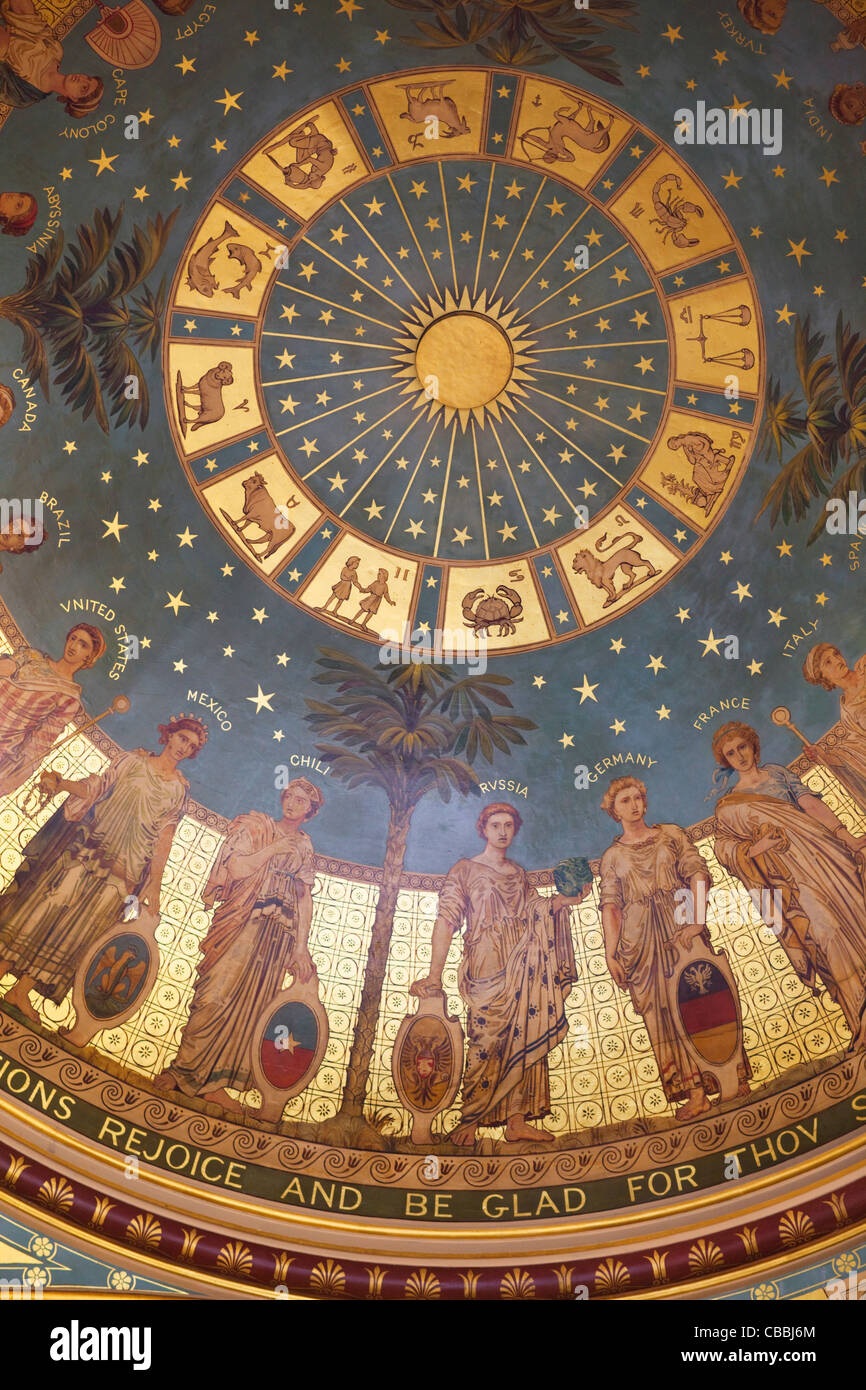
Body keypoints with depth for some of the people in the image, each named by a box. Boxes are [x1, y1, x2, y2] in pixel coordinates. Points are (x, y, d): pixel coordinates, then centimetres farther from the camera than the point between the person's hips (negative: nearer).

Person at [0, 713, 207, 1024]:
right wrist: (62, 784, -18)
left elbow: (164, 836, 5)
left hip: (122, 869, 1)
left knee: (78, 927, 0)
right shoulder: (134, 759, 5)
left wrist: (154, 882, -2)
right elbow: (96, 787, 0)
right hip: (89, 844, -1)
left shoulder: (180, 789, 9)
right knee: (46, 905, -6)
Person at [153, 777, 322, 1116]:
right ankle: (186, 1069, -3)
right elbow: (236, 867, -9)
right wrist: (274, 849, -9)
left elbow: (305, 898, 12)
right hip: (243, 921, -4)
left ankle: (212, 1080, 5)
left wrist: (301, 946, 3)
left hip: (279, 934, 4)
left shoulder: (305, 847, 17)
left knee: (249, 1003, 1)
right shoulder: (256, 825, 6)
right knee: (220, 993, -12)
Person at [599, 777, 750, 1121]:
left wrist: (697, 920, -16)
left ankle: (736, 1078, 2)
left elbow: (698, 874, -1)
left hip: (680, 927, -1)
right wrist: (611, 952, -7)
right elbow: (610, 906, 5)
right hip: (640, 939, 1)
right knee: (665, 1011, -3)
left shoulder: (671, 835, 10)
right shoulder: (612, 857, 13)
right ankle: (695, 1092, -2)